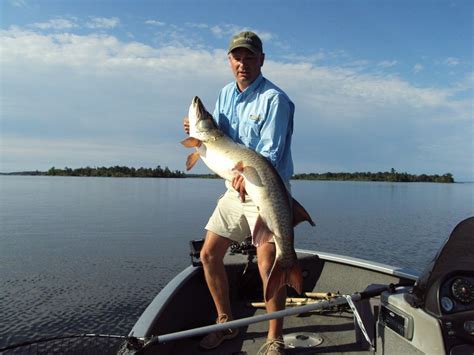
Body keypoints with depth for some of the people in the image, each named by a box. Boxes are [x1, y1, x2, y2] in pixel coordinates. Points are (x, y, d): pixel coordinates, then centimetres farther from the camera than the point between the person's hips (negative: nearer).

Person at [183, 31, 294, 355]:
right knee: (209, 255, 8)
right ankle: (226, 323, 27)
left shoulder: (274, 99, -12)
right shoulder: (226, 94, 11)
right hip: (235, 190, 7)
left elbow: (271, 152, -20)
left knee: (268, 265, -10)